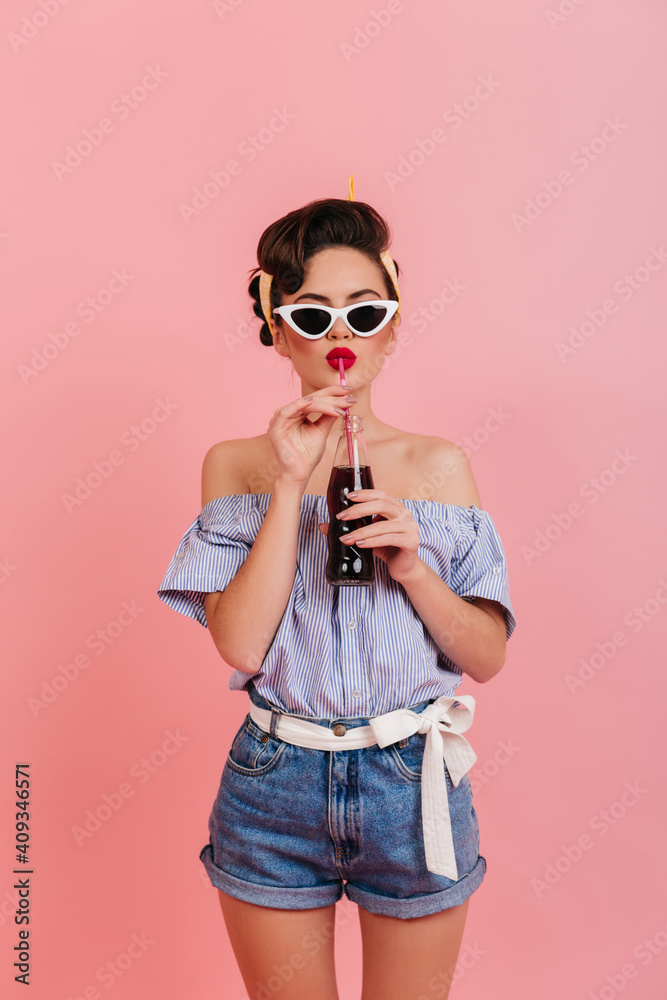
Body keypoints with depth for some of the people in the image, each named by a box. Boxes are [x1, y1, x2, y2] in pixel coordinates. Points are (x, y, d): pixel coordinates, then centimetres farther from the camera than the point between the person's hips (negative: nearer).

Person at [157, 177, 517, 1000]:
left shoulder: (438, 464, -1)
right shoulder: (237, 463, -2)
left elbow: (489, 656, -1)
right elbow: (239, 645, -14)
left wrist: (412, 566, -18)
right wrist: (291, 483, -18)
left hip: (411, 784, 1)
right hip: (275, 786, 0)